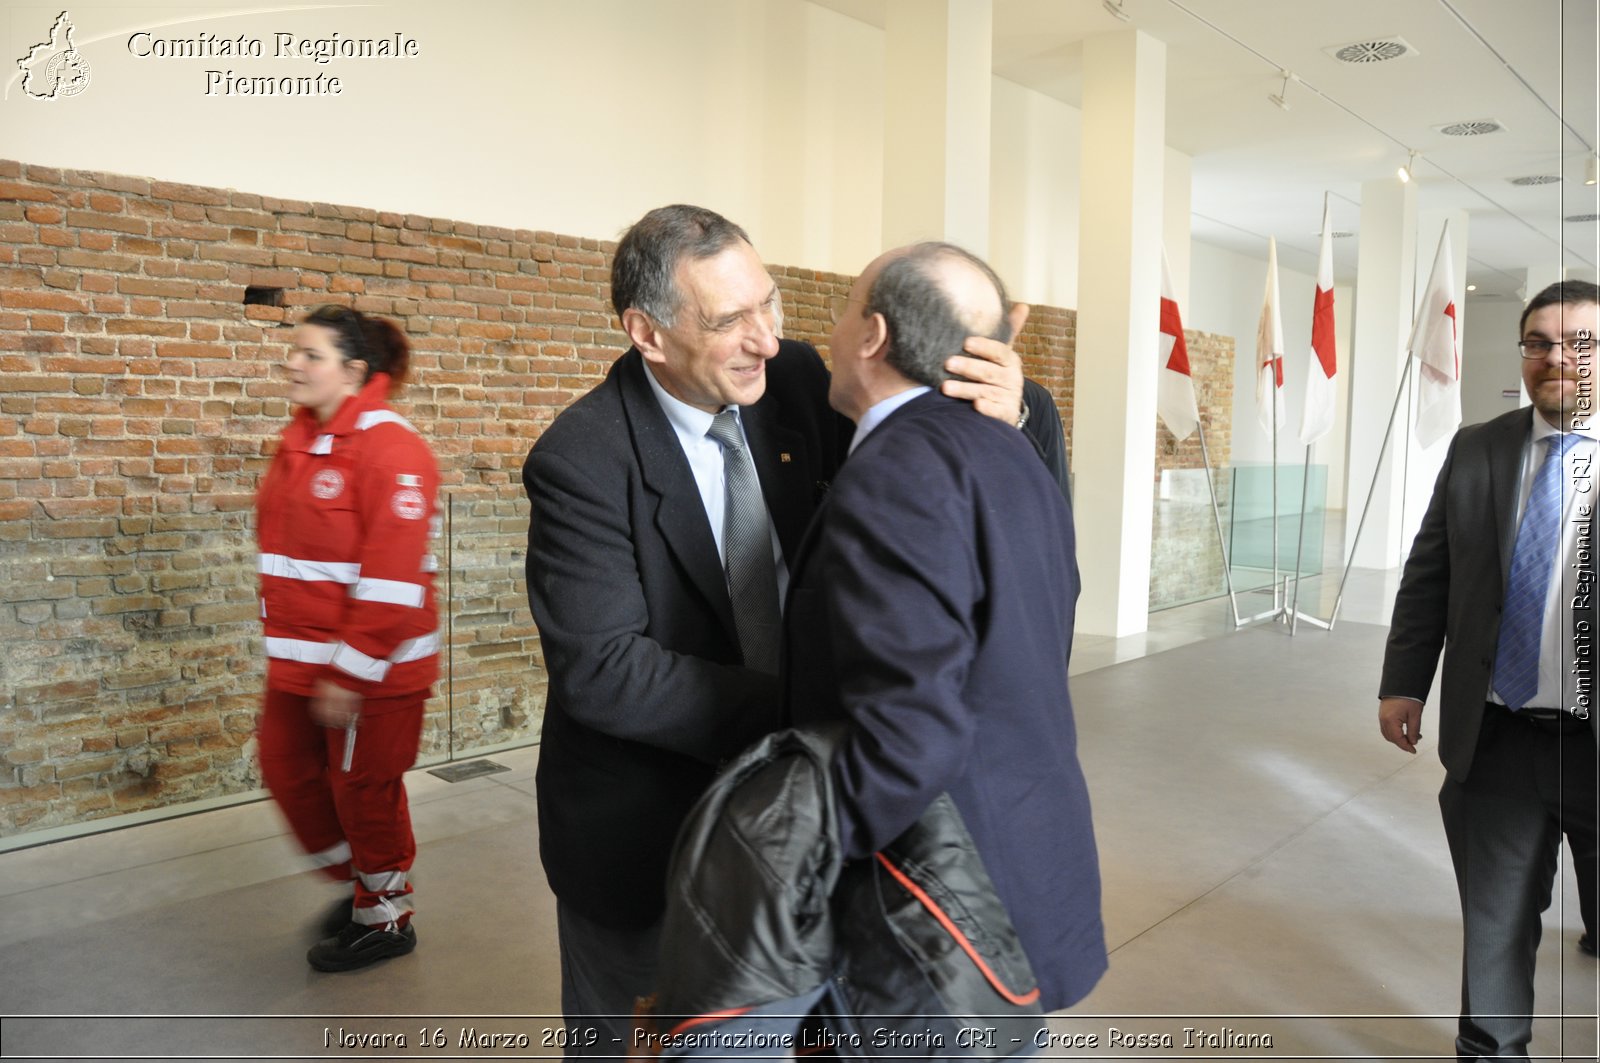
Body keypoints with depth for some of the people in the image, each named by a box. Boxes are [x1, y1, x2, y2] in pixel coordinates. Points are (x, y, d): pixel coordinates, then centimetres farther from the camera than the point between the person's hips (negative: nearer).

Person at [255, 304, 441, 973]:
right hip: (301, 659, 9)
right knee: (288, 771, 18)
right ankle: (361, 881, 40)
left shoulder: (389, 448, -20)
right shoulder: (299, 443, 8)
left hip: (371, 667, -9)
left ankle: (385, 918, 30)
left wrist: (351, 674, -23)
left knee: (364, 791, 7)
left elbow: (390, 577, -24)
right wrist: (282, 645, 18)